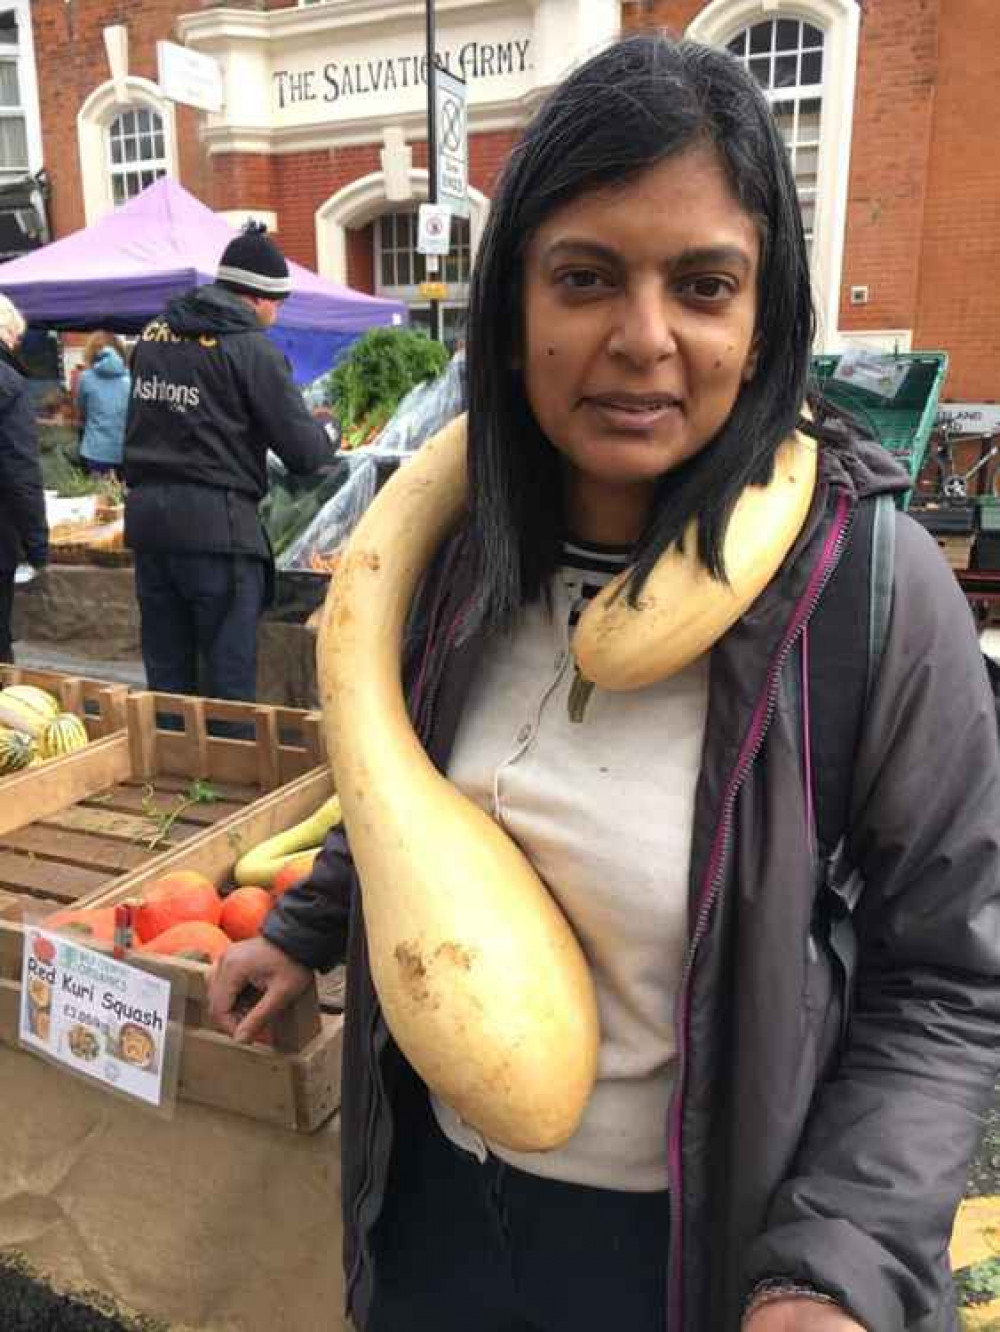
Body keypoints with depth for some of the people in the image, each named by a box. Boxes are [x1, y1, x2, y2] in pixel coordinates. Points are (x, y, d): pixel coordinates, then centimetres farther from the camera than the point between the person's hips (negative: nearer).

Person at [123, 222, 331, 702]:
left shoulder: (153, 334, 11)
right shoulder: (252, 349, -8)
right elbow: (305, 453, -9)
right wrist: (326, 433, 11)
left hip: (146, 514, 7)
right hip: (215, 523, -7)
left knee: (166, 676, 15)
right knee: (228, 681, 3)